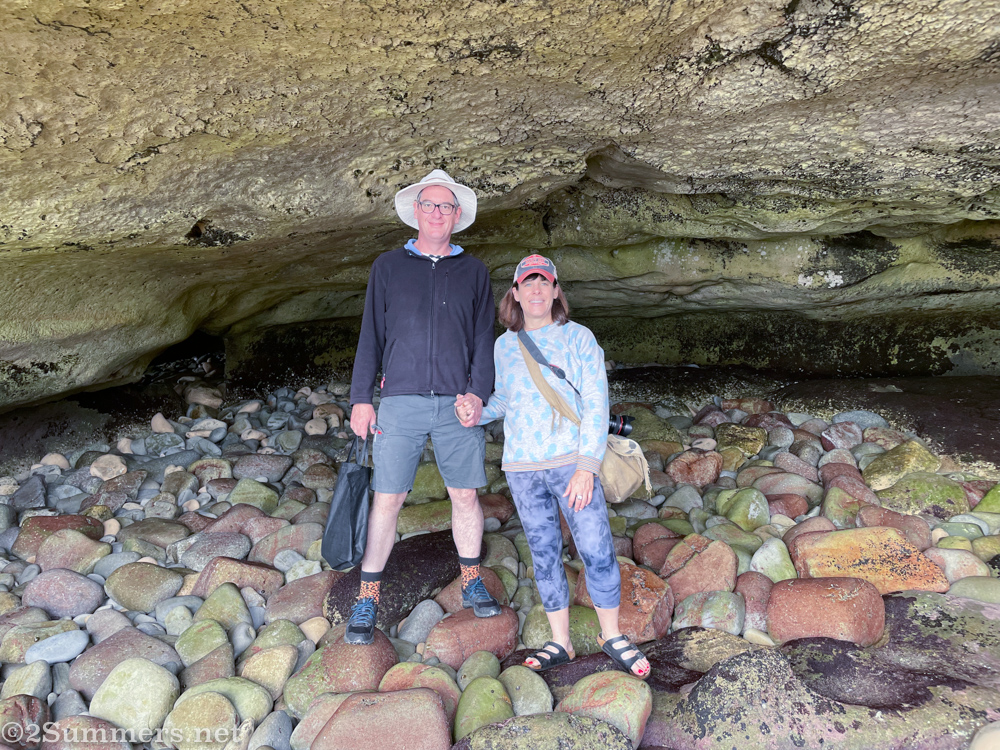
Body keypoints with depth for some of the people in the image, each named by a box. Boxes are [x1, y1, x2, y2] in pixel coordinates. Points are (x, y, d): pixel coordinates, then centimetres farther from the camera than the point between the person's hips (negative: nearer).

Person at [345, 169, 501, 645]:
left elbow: (484, 338, 8)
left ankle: (471, 582, 29)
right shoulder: (389, 266, 9)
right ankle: (368, 596, 16)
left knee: (465, 496, 9)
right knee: (386, 498, 1)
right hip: (401, 403, -1)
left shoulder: (473, 271, 11)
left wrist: (478, 391, -6)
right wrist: (361, 398, 3)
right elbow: (371, 335, 8)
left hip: (458, 405, 1)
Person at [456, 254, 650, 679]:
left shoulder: (578, 338, 0)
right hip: (522, 468, 3)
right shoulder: (503, 346, 10)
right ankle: (560, 643, 25)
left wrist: (587, 467, -13)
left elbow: (596, 403, -4)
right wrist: (476, 412, -3)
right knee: (544, 554, 10)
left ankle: (611, 636, 20)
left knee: (597, 551, -3)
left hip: (572, 461, -3)